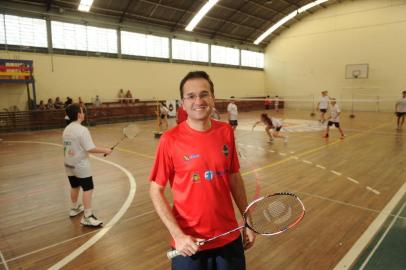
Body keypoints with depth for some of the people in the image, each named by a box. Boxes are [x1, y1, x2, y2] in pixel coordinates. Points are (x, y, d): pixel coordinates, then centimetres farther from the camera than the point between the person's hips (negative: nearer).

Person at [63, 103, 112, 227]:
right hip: (80, 166, -8)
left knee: (75, 187, 23)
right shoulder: (82, 130, -21)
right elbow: (91, 149, -25)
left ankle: (74, 208, 41)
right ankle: (87, 217, 0)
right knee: (88, 189, -2)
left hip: (69, 165, 8)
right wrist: (105, 150, -14)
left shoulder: (66, 129, 5)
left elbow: (67, 147, 12)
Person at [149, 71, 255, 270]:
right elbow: (156, 191, -9)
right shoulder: (171, 140, -14)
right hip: (190, 243, -3)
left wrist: (247, 220, 8)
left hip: (229, 237, 4)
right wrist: (177, 235, -16)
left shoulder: (226, 132, -4)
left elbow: (235, 178, 5)